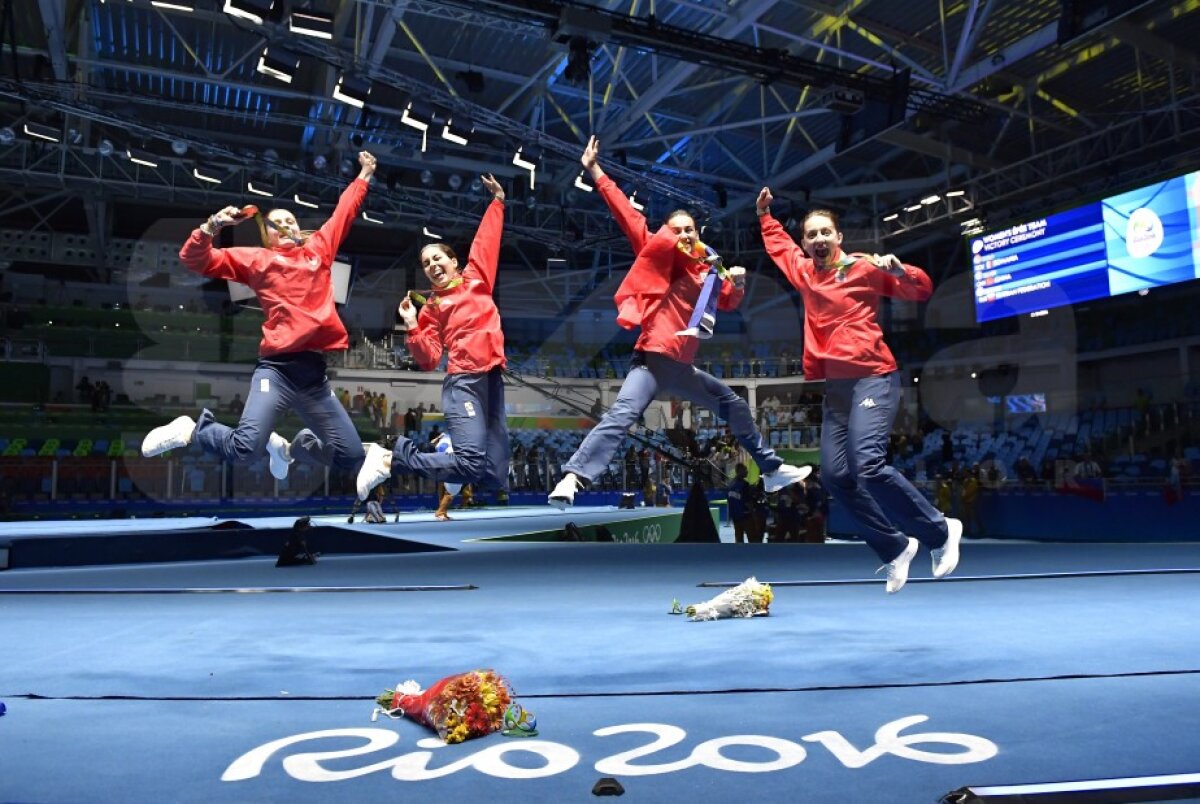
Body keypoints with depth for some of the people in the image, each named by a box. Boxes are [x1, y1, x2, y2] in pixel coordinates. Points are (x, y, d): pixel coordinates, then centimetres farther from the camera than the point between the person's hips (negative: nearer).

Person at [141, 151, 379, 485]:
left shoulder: (319, 249, 21)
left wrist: (364, 175, 42)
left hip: (315, 373, 4)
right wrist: (211, 227, -6)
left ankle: (289, 447, 33)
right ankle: (191, 429, 9)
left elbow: (344, 212, 34)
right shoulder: (255, 258, 12)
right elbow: (195, 260, 10)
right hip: (277, 369, -4)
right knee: (244, 448, -23)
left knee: (352, 457, 6)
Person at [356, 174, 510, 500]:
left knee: (495, 478, -2)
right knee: (471, 464, -23)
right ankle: (390, 458, -7)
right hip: (464, 381, -5)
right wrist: (412, 327, -10)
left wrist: (498, 200, 32)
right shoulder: (431, 308, 9)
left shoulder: (477, 279, 19)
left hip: (493, 379, 5)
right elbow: (429, 360, 2)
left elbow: (486, 241, 28)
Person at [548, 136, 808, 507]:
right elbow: (628, 216, -7)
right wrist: (594, 170, -11)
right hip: (652, 359, -7)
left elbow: (727, 302, 31)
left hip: (681, 367, 7)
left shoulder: (705, 271, 14)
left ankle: (772, 469, 36)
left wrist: (737, 283, 8)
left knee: (735, 405, 20)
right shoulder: (660, 254, 0)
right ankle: (572, 479, -36)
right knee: (621, 415, -29)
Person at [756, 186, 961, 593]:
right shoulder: (804, 272, 17)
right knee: (835, 476, -1)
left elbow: (921, 290, -1)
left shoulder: (864, 266, 0)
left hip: (872, 379, -7)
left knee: (867, 465, -23)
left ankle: (940, 531, -3)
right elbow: (779, 244, 38)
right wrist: (764, 214, 39)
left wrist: (899, 269, -19)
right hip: (834, 386, 7)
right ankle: (895, 549, 13)